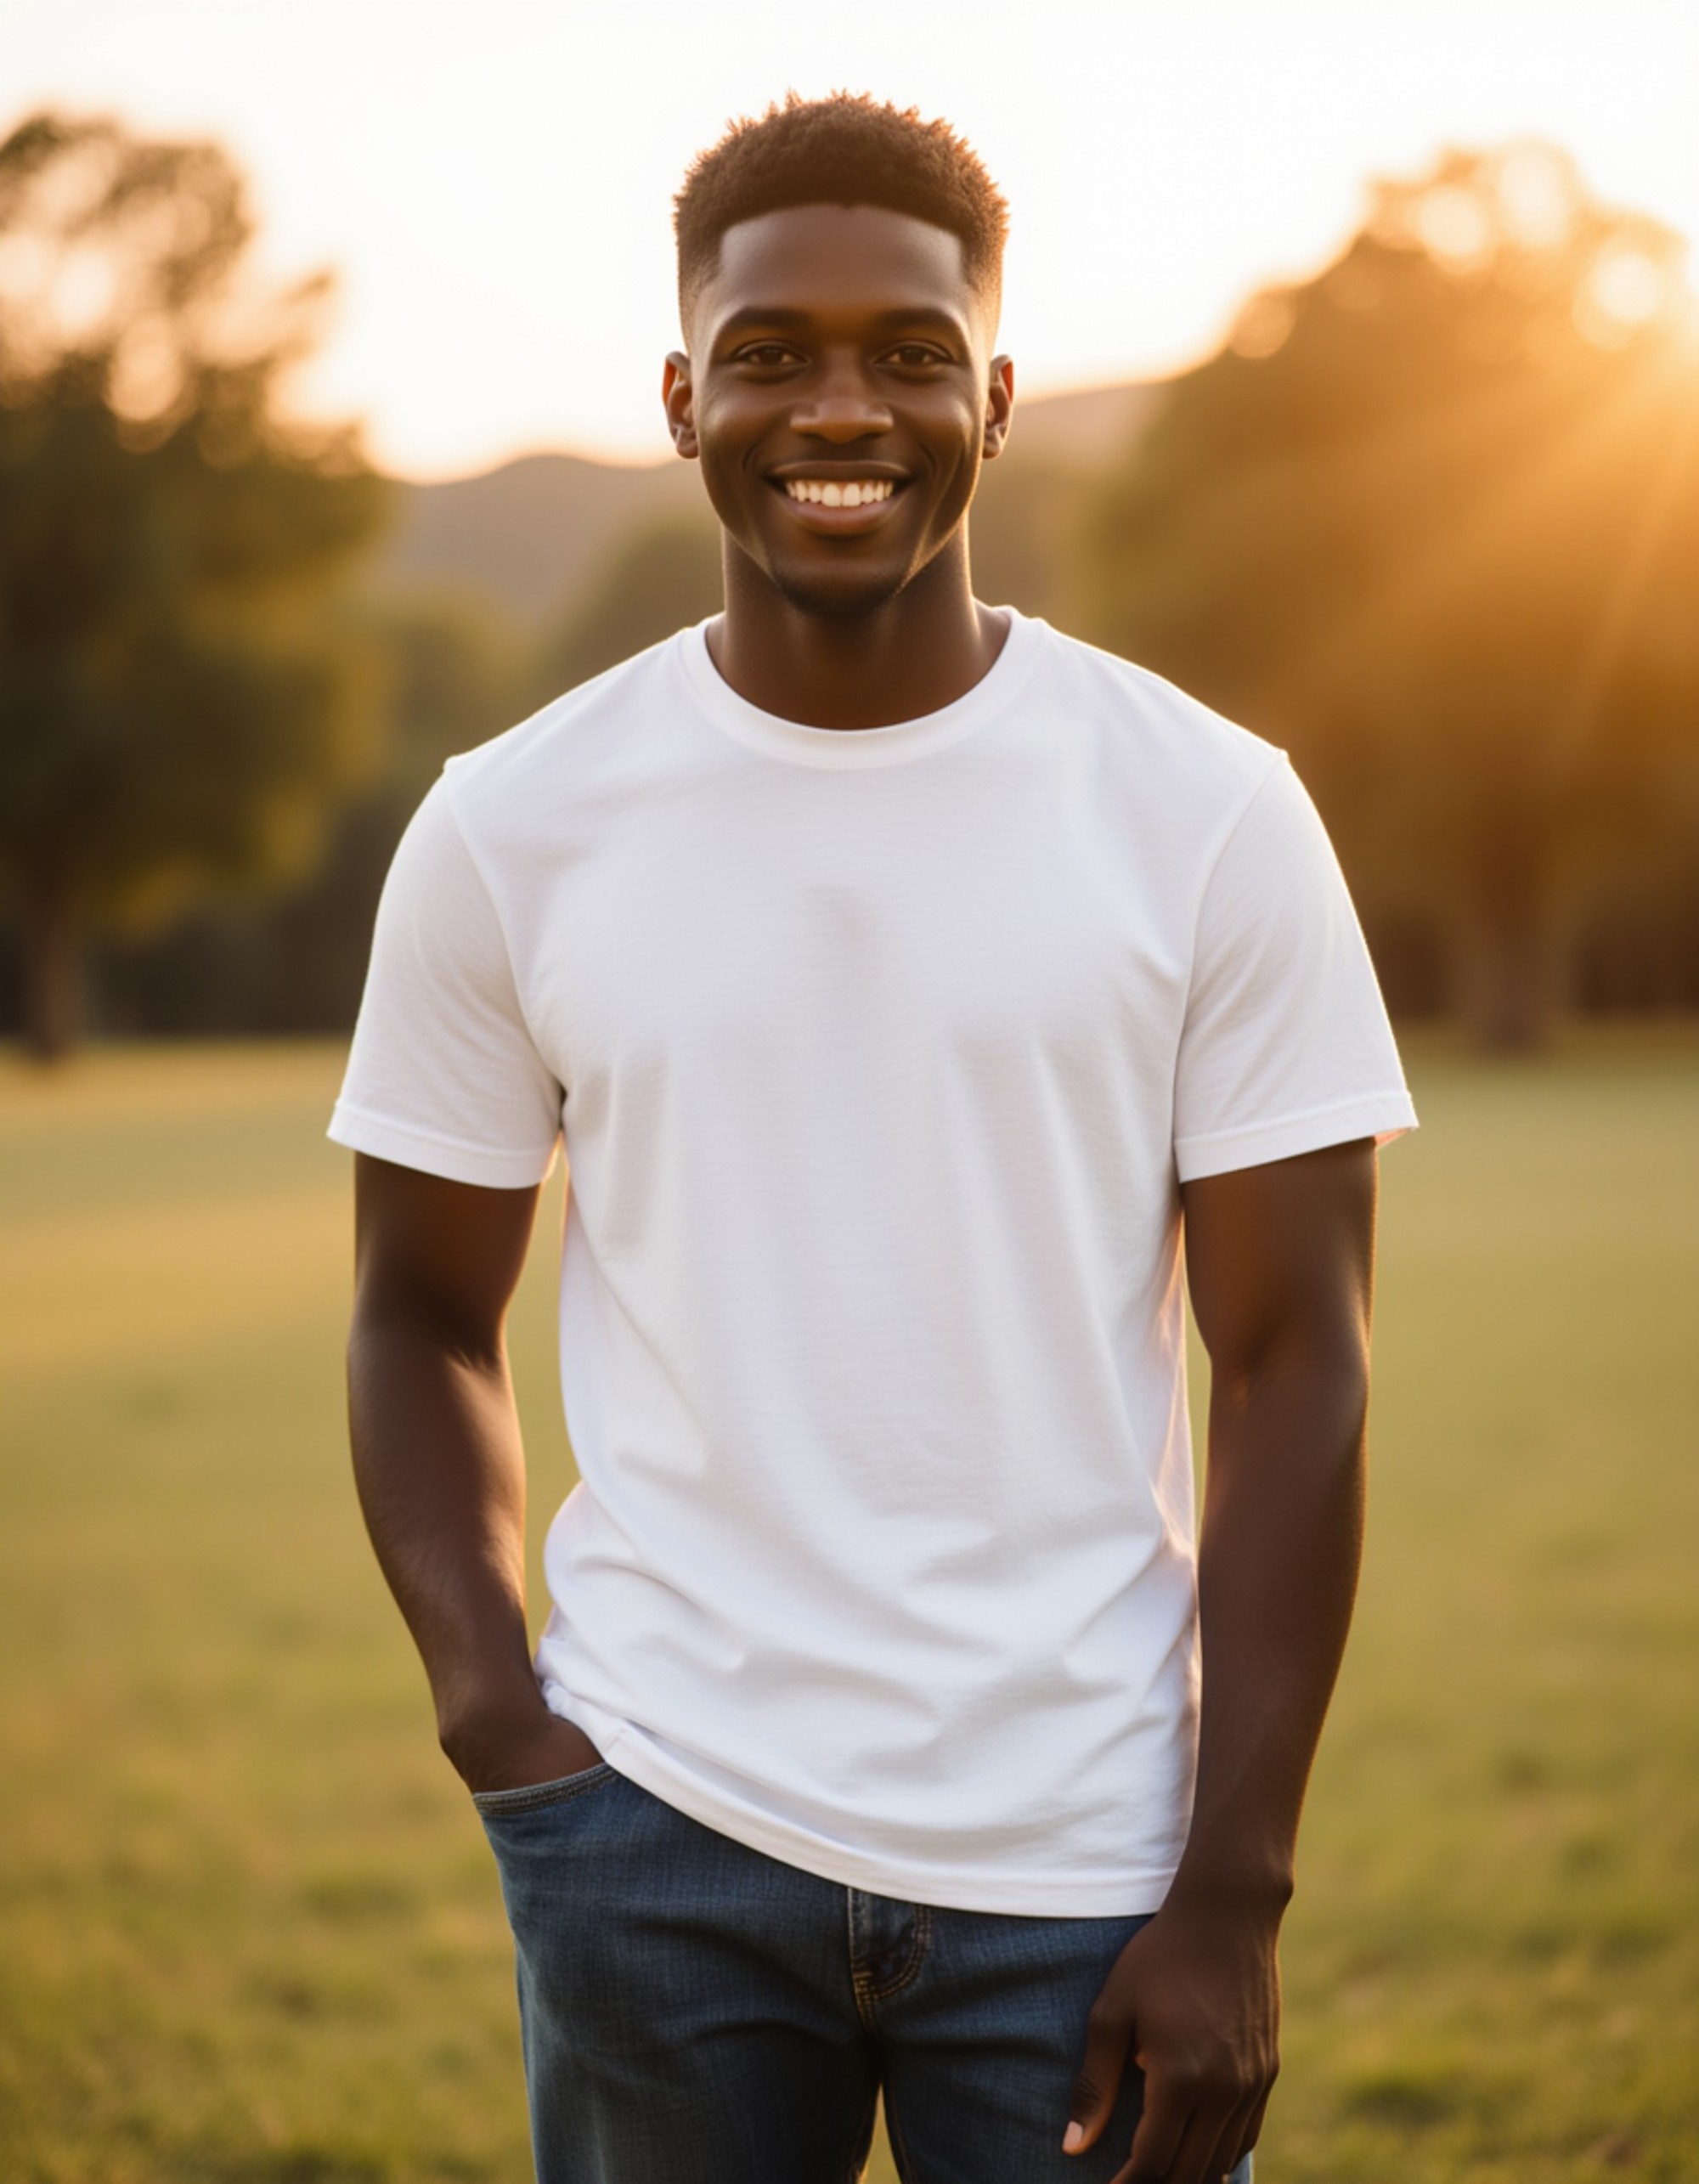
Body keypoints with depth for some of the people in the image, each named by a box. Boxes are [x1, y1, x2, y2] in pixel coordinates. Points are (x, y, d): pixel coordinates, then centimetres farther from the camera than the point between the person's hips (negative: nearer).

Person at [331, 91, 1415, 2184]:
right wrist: (486, 1698, -7)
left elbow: (1295, 1365, -3)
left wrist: (1233, 1898, -7)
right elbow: (421, 1314, 8)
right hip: (653, 1838, 1)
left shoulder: (1210, 814, -3)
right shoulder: (509, 830, 1)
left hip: (1082, 1863, -1)